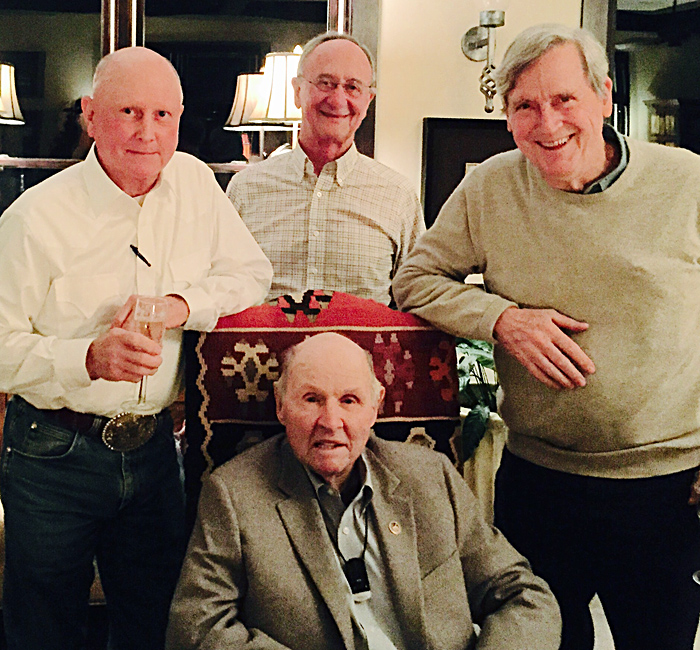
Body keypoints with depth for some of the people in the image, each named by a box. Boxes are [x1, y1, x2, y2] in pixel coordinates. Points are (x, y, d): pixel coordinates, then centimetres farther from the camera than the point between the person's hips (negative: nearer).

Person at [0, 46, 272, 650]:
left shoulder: (195, 182, -1)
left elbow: (252, 272, 5)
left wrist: (182, 303, -12)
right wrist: (89, 359, -29)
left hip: (154, 447, 4)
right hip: (55, 457, -3)